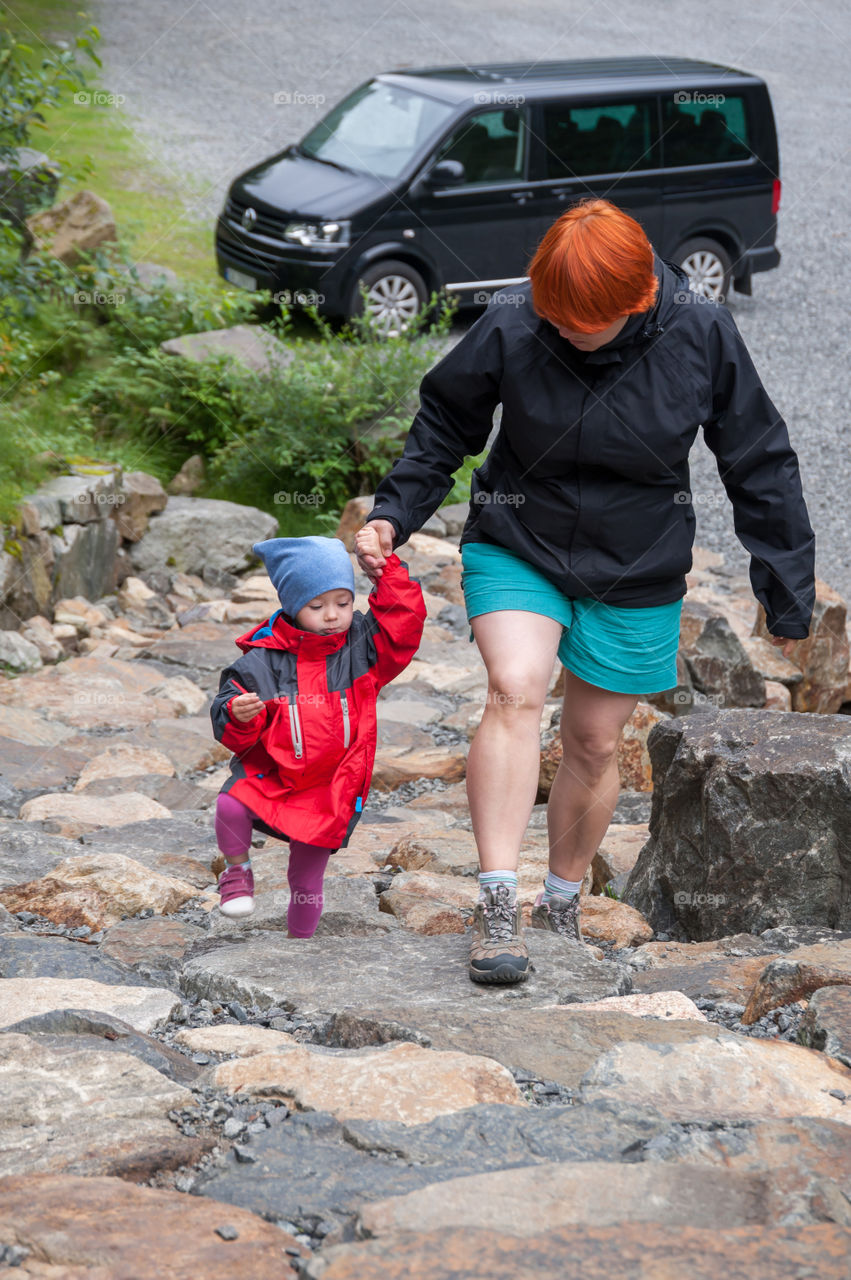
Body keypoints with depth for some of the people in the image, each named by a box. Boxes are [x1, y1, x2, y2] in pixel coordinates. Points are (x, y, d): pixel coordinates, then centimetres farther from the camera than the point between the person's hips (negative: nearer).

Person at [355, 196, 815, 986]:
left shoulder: (701, 336, -17)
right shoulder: (509, 327, -18)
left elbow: (758, 465, -4)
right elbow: (445, 425, 1)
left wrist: (785, 590, 0)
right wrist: (394, 513, -8)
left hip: (636, 571, 1)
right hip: (516, 546, -1)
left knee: (594, 743, 9)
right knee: (515, 690, -25)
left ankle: (562, 906, 32)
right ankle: (497, 906, -25)